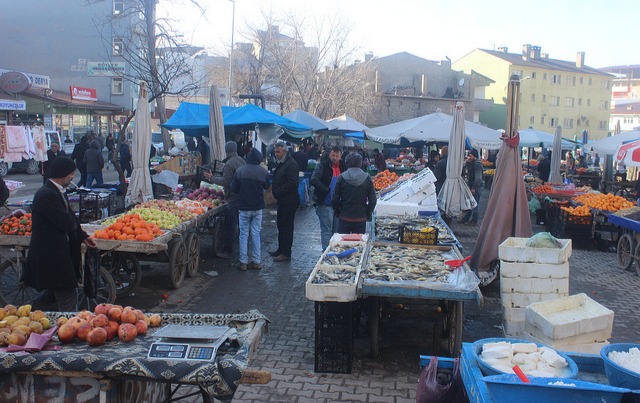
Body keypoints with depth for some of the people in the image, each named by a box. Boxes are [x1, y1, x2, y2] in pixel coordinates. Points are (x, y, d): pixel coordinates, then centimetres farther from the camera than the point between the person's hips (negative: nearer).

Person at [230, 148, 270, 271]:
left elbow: (233, 188, -2)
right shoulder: (263, 172, -7)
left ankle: (243, 262, 9)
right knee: (256, 234, 9)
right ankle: (256, 262, 12)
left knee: (244, 234, 8)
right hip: (258, 207, 1)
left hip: (244, 207, -1)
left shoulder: (239, 170, -8)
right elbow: (267, 187, 9)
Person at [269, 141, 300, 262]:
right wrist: (274, 187, 5)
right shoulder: (280, 163, 15)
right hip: (282, 201, 10)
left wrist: (277, 191, -18)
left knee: (286, 227, -4)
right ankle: (281, 249, 29)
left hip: (289, 201, -10)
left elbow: (292, 183, -25)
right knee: (281, 225, 18)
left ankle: (286, 253, 2)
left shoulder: (291, 164, -17)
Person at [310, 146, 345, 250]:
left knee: (336, 229, 13)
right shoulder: (322, 166, -8)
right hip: (325, 203, -6)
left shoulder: (343, 167, 9)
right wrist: (327, 190, -28)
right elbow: (314, 180, -21)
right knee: (326, 230, -4)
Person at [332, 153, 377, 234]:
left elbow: (334, 199, -6)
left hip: (344, 218, -1)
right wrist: (368, 214, 10)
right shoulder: (367, 178, -4)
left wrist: (337, 212, 10)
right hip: (361, 218, 1)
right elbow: (372, 200, -3)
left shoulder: (341, 178, -7)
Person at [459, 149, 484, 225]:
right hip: (472, 186, 10)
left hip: (477, 187, -10)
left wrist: (474, 188, -22)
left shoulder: (477, 164, -16)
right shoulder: (471, 164, 16)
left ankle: (474, 220, 3)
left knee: (475, 204, -4)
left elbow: (478, 178, -22)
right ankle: (466, 219, 20)